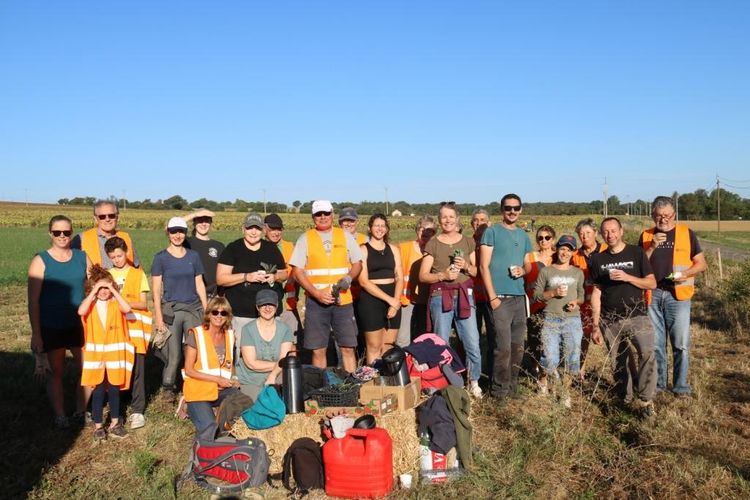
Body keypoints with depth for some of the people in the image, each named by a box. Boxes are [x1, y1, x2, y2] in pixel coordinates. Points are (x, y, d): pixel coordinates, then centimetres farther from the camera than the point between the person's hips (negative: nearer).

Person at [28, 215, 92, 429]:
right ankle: (60, 415, 23)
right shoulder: (40, 261, -7)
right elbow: (33, 300, -7)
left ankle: (81, 411, 22)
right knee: (56, 372, 8)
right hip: (51, 328, -3)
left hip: (79, 325, 3)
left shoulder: (83, 257, 2)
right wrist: (36, 334, -9)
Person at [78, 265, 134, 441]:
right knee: (98, 390, 3)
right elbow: (80, 312, -24)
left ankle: (115, 423, 24)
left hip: (115, 352, 1)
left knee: (114, 388, 10)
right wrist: (93, 292, -21)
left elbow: (127, 309, -22)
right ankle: (98, 426, 15)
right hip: (95, 353, -1)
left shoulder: (115, 303, 0)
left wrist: (113, 290, -19)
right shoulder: (90, 304, -1)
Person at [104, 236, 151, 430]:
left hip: (135, 327, -2)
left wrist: (124, 302, -15)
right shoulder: (107, 275, 12)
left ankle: (138, 411, 1)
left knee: (137, 369, -4)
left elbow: (143, 304, 0)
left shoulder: (138, 274, 4)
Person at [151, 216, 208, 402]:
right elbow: (156, 290, -2)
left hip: (194, 309, 2)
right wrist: (159, 318, -7)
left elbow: (200, 285, 12)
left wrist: (206, 311, 7)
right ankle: (168, 388, 24)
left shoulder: (193, 256, 9)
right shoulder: (161, 258, 0)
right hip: (171, 310, -2)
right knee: (174, 355, 1)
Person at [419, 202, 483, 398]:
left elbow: (477, 272, 11)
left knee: (473, 343, -2)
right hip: (440, 297, -1)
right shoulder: (432, 244, 2)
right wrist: (443, 275, -15)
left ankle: (474, 382, 16)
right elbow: (423, 276, 0)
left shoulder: (468, 242, 9)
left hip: (465, 295, 2)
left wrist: (466, 266, -9)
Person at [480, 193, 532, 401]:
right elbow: (484, 266, -7)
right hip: (501, 297, -6)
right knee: (504, 347, -7)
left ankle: (513, 386, 22)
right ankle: (499, 389, 4)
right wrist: (493, 297, -13)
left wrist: (523, 270, -4)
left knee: (518, 346, 10)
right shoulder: (492, 232, -2)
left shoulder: (523, 235, 15)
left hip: (520, 297, 6)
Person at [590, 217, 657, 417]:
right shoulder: (598, 259, 8)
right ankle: (627, 400, 20)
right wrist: (595, 324, 5)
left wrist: (627, 277, -16)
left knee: (648, 354, -21)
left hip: (636, 315, -2)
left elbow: (652, 283, 0)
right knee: (618, 362, 7)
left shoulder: (636, 253, 2)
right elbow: (596, 293, 8)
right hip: (610, 321, 3)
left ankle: (645, 400, -13)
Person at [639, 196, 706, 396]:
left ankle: (681, 385, 12)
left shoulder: (686, 233, 2)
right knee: (655, 343, 8)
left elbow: (701, 263, 5)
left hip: (678, 295, -2)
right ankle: (658, 382, 20)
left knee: (681, 343, -1)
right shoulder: (646, 236, 8)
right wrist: (652, 247, -12)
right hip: (652, 295, 2)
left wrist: (686, 273, -14)